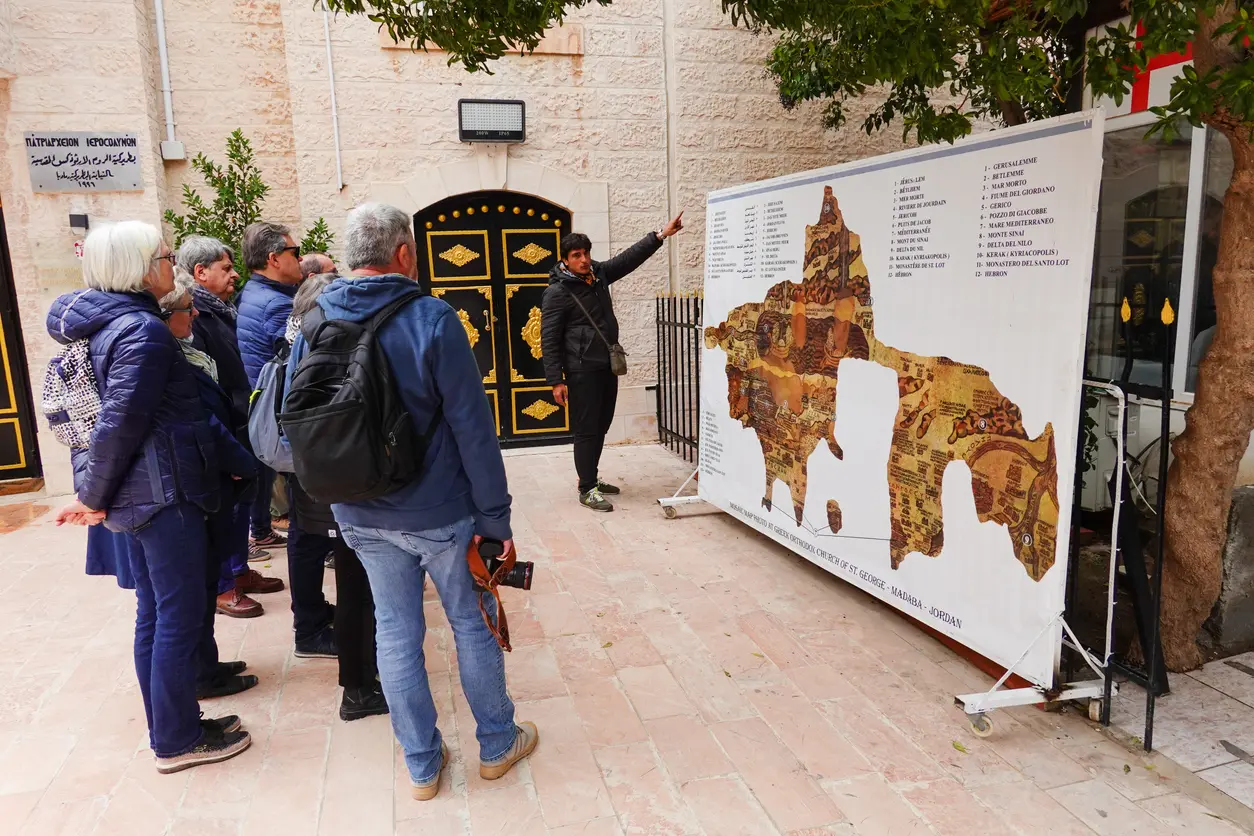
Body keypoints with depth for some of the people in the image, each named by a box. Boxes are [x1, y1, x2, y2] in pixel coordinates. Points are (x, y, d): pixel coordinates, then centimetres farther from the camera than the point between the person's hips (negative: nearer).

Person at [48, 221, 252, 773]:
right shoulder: (143, 329, -17)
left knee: (153, 614, 16)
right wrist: (94, 499, -11)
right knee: (180, 617, 1)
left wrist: (96, 490, 16)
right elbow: (121, 422, -21)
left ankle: (170, 726, 29)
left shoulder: (101, 323, 12)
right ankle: (178, 741, 13)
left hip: (138, 494, 10)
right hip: (164, 492, -10)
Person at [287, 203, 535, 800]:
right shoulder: (431, 319, -16)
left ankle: (422, 764, 30)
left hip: (359, 515, 4)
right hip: (439, 511, -4)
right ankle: (497, 744, 32)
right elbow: (472, 429, -17)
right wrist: (495, 516, -10)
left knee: (396, 630, 16)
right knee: (473, 621, 14)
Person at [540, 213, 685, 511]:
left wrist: (661, 235, 10)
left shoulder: (598, 273, 7)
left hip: (607, 367, 7)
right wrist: (556, 380, -16)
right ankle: (587, 490, 6)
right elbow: (549, 340, -13)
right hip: (582, 372, -7)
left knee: (601, 427, 15)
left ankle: (590, 478, 29)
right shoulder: (557, 292, -12)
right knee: (586, 430, -3)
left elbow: (629, 257, 15)